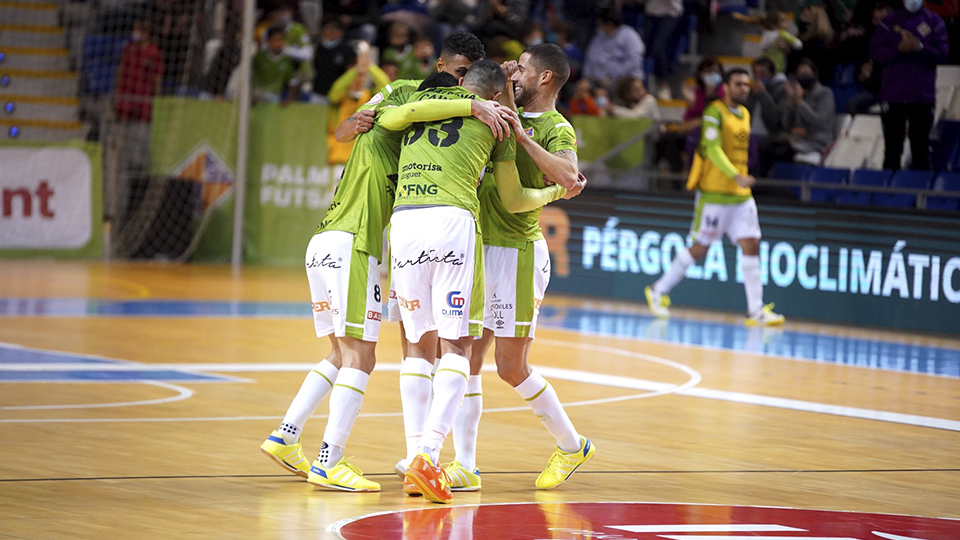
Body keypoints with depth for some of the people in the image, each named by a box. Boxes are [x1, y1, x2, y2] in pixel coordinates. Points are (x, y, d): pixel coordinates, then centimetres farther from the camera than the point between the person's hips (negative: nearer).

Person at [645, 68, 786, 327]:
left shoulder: (745, 114, 14)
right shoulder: (714, 112, -11)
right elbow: (713, 149, -20)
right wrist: (736, 176, -30)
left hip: (741, 195, 7)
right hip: (715, 194, -7)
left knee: (751, 245, -2)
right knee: (700, 248, -2)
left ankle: (756, 311, -3)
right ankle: (659, 291, 14)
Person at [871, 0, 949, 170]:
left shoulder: (934, 22, 6)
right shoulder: (889, 22, 7)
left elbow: (941, 54, -2)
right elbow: (876, 53, -1)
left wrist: (919, 47, -17)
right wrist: (899, 49, -17)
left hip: (922, 97, 0)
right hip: (892, 97, 0)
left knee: (921, 147, 1)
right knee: (892, 147, 4)